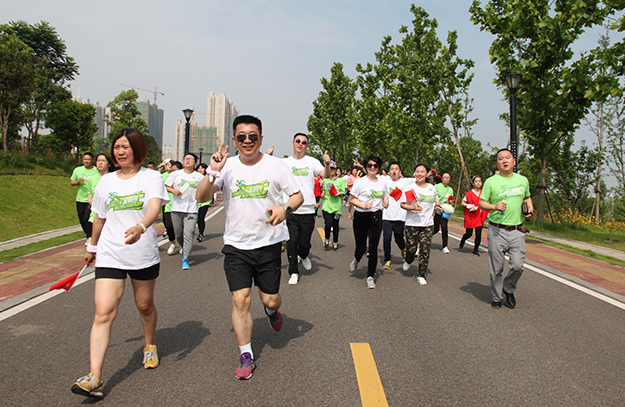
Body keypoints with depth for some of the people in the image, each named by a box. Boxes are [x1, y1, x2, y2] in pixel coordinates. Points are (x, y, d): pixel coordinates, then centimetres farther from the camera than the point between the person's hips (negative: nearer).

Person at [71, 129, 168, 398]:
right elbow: (100, 218, 19)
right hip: (110, 255, 2)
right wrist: (92, 247, 27)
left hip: (144, 255, -1)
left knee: (145, 305, 15)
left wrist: (140, 227, -41)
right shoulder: (106, 181, 8)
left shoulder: (151, 177, -3)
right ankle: (95, 378, -8)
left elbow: (154, 208, -21)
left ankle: (150, 345, 43)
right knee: (103, 313, -9)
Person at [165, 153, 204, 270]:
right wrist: (173, 190, -8)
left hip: (192, 210, -2)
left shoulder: (199, 176, 6)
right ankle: (185, 249, 39)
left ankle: (185, 260, -7)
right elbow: (165, 186, 11)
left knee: (188, 235, -12)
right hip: (176, 209, 2)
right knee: (178, 234, 10)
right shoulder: (175, 174, 6)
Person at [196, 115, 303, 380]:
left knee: (270, 300, 6)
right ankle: (246, 356, 14)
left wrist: (285, 209, -19)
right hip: (236, 246, 0)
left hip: (269, 244, 0)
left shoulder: (275, 165, -2)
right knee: (240, 301, -3)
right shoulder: (227, 166, -2)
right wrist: (213, 173, -28)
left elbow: (298, 196, 2)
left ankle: (271, 310, 45)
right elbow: (201, 198, -11)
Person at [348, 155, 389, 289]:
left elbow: (385, 196, 22)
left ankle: (371, 276, 11)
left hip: (376, 217, 2)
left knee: (373, 248, -3)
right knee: (361, 247, 5)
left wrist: (386, 202, 0)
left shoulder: (382, 181, 9)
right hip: (361, 217, -2)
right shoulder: (360, 181, -3)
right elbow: (351, 199, -3)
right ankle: (356, 260, 43)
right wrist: (364, 206, -17)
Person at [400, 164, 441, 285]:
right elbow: (402, 204, -5)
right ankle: (408, 261, 36)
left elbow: (436, 201, 28)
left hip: (427, 224, 3)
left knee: (425, 249, -4)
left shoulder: (432, 188, 11)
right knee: (411, 248, 0)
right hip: (412, 223, -3)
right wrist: (413, 208, -19)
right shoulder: (409, 187, -1)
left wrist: (437, 206, 9)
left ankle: (421, 275, 8)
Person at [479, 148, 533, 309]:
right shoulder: (491, 181, 0)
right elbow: (482, 203, 0)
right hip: (497, 230, -2)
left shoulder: (523, 180, 11)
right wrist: (495, 206, -19)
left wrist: (530, 209, 7)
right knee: (496, 268, 4)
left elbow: (527, 197, 27)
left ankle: (508, 290, 25)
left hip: (517, 231, 3)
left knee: (518, 265, -4)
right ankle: (496, 297, 23)